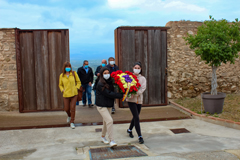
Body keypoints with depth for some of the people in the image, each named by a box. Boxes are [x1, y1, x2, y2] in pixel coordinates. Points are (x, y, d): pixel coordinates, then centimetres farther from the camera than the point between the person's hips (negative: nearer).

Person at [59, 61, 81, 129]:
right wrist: (62, 90, -2)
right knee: (66, 109, 7)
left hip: (74, 94, -1)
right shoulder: (61, 75, 2)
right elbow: (60, 85, 15)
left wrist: (76, 88, -5)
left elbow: (78, 82, 8)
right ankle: (69, 116, 42)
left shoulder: (74, 73, -1)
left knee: (72, 108, -4)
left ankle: (72, 122, 10)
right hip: (66, 94, 1)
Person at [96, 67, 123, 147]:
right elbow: (109, 94, -24)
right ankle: (111, 141, -11)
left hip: (108, 105, 8)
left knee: (106, 121, 18)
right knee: (109, 120, -17)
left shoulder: (110, 82, 5)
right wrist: (121, 95, -23)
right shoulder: (100, 84, -18)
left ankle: (103, 137, 39)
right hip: (101, 106, -8)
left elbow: (113, 91, 8)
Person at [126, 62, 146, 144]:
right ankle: (140, 136, -7)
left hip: (139, 99, 4)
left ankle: (129, 129, 43)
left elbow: (143, 88, -8)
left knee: (135, 117, 17)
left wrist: (135, 93, -25)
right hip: (131, 100, -4)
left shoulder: (143, 78, 6)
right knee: (136, 117, -11)